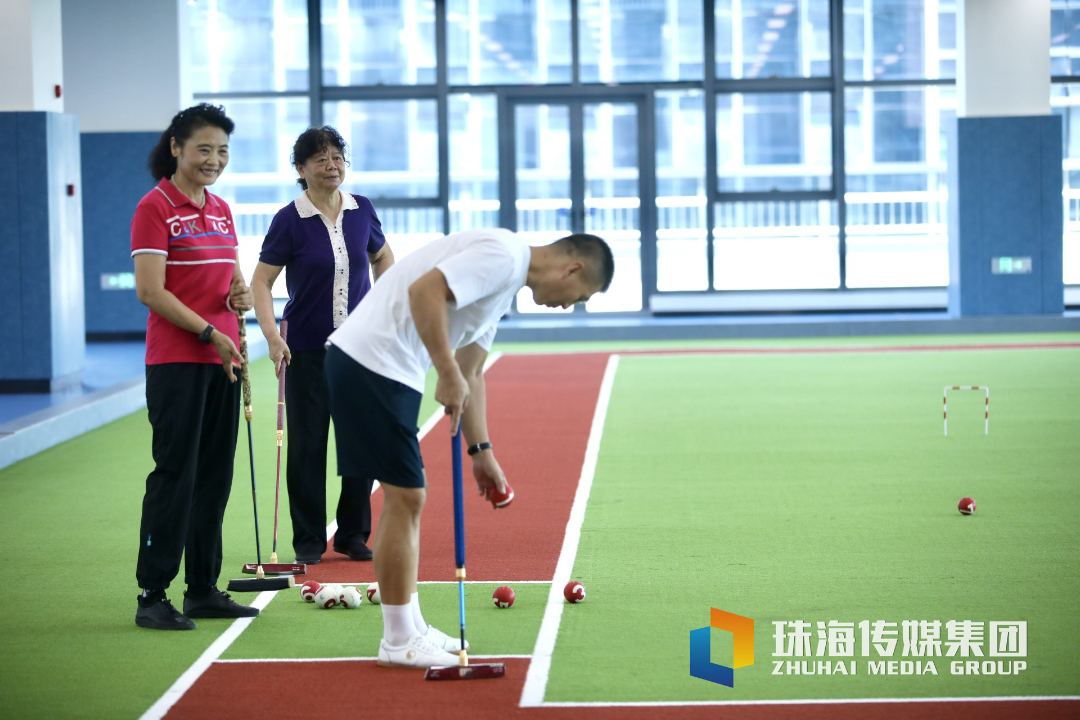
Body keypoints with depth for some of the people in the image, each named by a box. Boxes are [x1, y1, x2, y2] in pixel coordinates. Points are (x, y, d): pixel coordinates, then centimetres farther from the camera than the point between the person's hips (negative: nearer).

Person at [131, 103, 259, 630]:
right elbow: (150, 291, -14)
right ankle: (153, 596, -1)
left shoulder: (220, 209, 14)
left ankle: (203, 590, 16)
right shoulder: (156, 208, -8)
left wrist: (240, 293, -1)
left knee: (215, 475, 9)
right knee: (174, 474, -7)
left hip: (223, 359, 7)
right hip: (176, 362, -7)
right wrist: (210, 333, -18)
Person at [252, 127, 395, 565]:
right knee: (307, 445, 0)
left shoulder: (362, 211, 3)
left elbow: (383, 257, 20)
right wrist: (272, 335, -20)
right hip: (308, 350, -3)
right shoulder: (290, 220, -8)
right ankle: (308, 540, 11)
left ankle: (354, 534, 18)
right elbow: (261, 282, -8)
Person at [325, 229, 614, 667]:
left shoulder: (505, 286, 21)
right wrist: (448, 375, -23)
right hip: (371, 362, -11)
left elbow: (470, 374, 27)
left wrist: (481, 450, 25)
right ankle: (400, 642, 2)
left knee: (406, 496, 15)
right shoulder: (502, 255, -12)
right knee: (405, 497, -6)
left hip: (384, 368, 11)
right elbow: (424, 290, -26)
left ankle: (409, 628, 23)